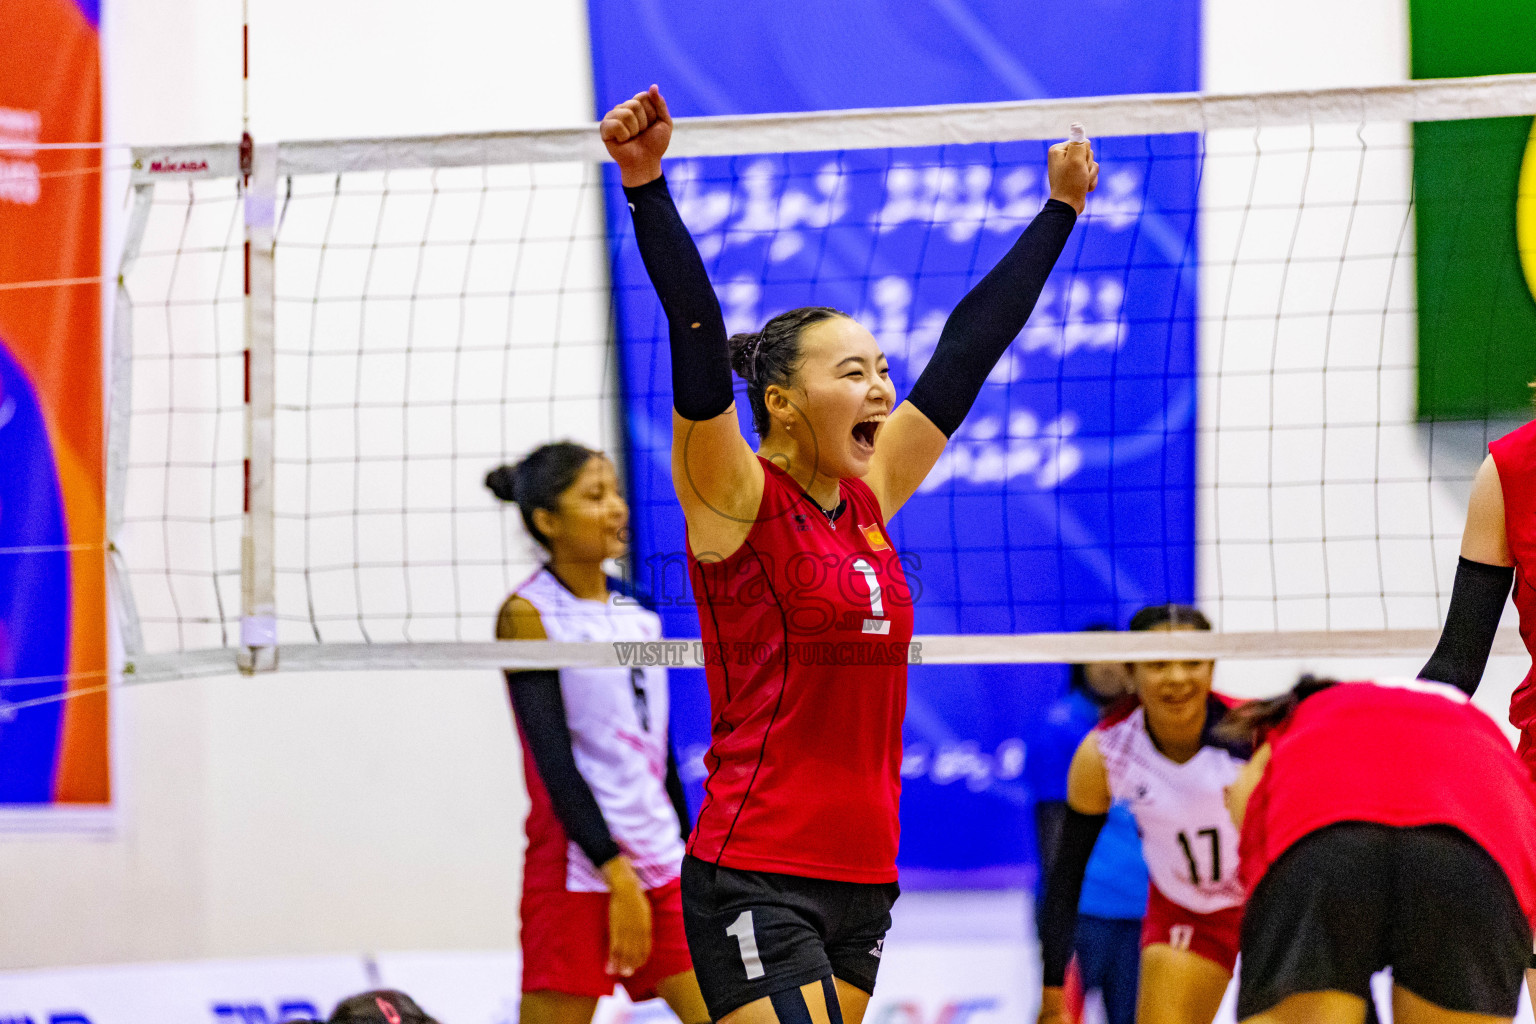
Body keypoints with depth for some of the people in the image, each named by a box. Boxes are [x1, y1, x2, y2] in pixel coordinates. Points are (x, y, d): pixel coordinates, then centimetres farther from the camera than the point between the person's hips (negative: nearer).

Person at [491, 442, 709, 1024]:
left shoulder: (637, 612, 12)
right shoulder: (528, 615, -8)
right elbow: (554, 760, -15)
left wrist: (688, 858, 16)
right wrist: (617, 873, -20)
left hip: (661, 866, 7)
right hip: (580, 869, -7)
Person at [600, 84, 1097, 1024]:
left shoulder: (869, 496, 11)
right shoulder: (737, 498, -6)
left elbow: (968, 348, 17)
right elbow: (698, 339, -18)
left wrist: (1060, 209, 23)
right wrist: (645, 186, -29)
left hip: (861, 877, 7)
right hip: (756, 881, -7)